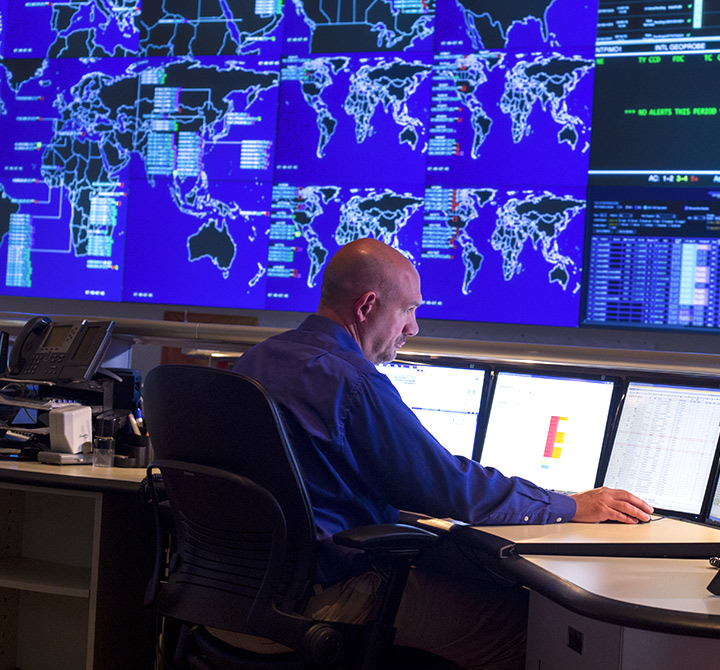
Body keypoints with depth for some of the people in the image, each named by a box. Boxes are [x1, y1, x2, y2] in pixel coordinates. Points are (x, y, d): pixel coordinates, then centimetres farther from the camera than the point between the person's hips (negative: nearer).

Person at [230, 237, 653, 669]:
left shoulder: (256, 360, 11)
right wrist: (573, 507, -5)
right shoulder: (353, 382, -19)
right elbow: (453, 487, -15)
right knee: (522, 616, -8)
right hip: (328, 594, -10)